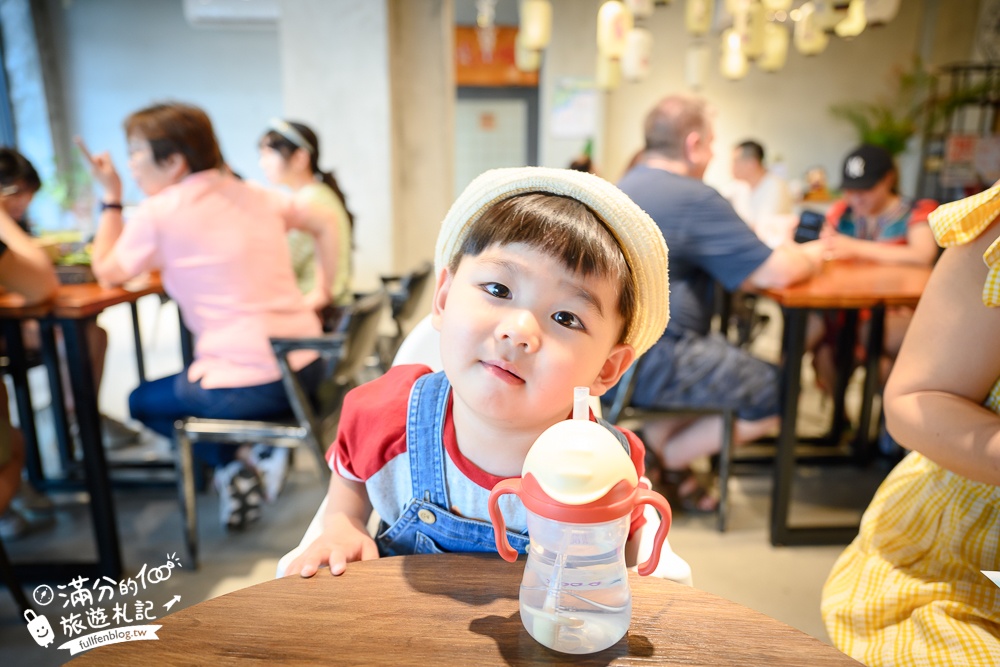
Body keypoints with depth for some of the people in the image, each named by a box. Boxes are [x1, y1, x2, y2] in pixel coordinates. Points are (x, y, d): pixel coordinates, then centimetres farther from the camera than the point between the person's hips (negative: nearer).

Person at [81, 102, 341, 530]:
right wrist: (321, 290, 17)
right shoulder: (250, 194, 9)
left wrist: (111, 197, 13)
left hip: (247, 388, -6)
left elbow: (107, 273, 8)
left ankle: (230, 461, 6)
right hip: (307, 366, 6)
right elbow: (325, 222, 17)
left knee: (142, 401, 24)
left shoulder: (156, 214, -7)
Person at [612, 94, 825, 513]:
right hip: (649, 363, -9)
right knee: (775, 394, 2)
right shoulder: (696, 199, -15)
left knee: (735, 359, 25)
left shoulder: (624, 187, 14)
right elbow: (776, 274, -12)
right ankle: (666, 460, 9)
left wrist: (784, 248, 16)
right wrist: (811, 257, 10)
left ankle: (656, 437, 13)